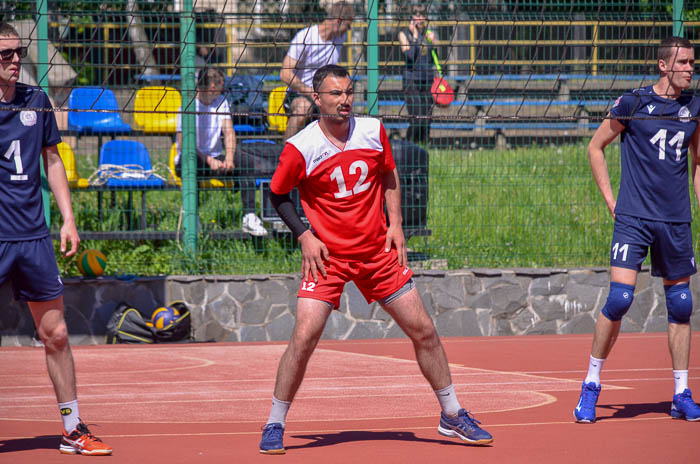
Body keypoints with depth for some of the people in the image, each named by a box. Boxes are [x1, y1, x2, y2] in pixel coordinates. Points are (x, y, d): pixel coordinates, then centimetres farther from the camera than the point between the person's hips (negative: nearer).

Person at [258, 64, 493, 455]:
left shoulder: (374, 131, -1)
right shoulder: (301, 148, -11)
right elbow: (278, 195, 3)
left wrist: (395, 224, 5)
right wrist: (304, 235, -8)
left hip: (378, 251, 4)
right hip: (327, 255, -4)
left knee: (424, 331, 5)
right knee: (304, 337, -16)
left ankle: (452, 416, 20)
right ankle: (275, 425, -1)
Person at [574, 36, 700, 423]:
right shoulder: (633, 103, -5)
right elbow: (595, 147, 6)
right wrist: (610, 199, 1)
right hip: (633, 218, -4)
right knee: (619, 298, -14)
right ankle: (591, 386, 0)